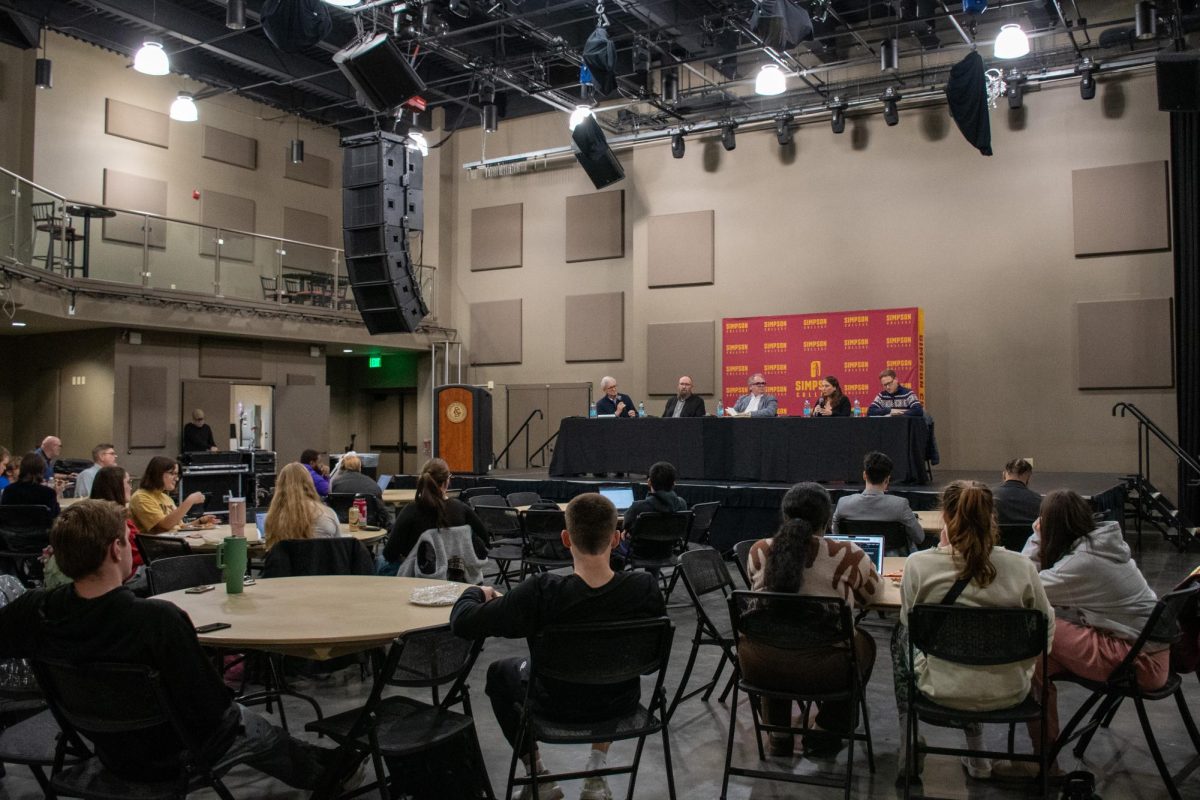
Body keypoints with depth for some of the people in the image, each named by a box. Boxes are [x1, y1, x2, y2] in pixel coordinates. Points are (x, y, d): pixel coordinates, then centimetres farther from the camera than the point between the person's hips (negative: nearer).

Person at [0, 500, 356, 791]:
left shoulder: (33, 610, -22)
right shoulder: (159, 619, -37)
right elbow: (209, 711, -30)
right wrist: (224, 679, -8)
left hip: (106, 750, 5)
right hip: (168, 757, -5)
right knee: (266, 736, 25)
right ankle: (325, 772, 52)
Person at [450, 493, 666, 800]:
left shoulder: (542, 592, -33)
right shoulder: (645, 587, -25)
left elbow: (463, 622, -24)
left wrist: (476, 592, -3)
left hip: (559, 705, -2)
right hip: (622, 701, 2)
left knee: (498, 672, 29)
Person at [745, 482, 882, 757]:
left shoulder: (758, 551, -3)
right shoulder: (847, 556, -11)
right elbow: (873, 592, 8)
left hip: (759, 668, 3)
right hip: (822, 672, -2)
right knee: (863, 642, 28)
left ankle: (778, 737, 34)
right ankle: (826, 733, 29)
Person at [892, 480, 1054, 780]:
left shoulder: (919, 564, -19)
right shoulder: (1021, 566, -16)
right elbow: (1046, 631, -2)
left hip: (944, 691, -2)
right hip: (1008, 693, 2)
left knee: (900, 636, 30)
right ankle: (977, 756, 42)